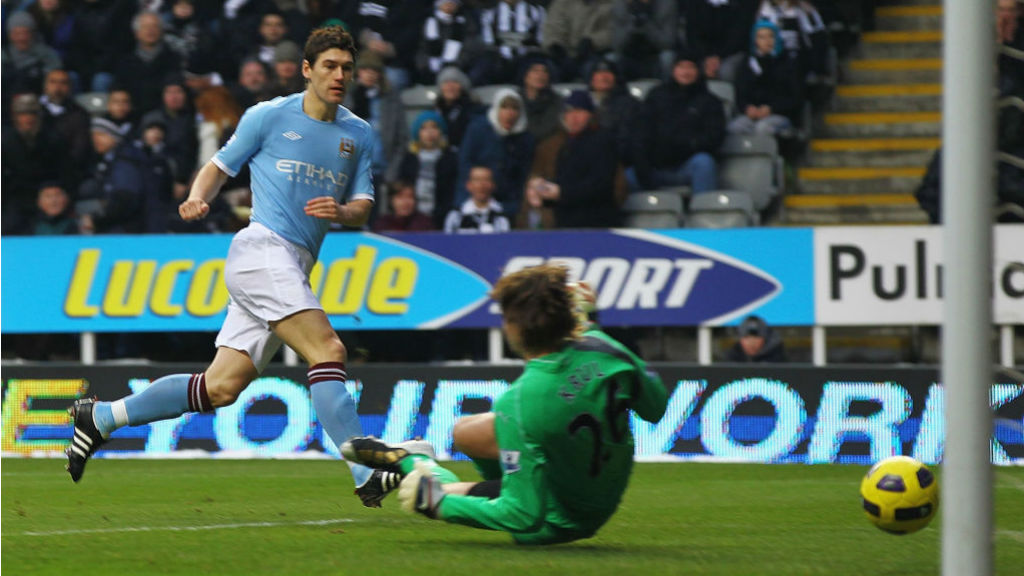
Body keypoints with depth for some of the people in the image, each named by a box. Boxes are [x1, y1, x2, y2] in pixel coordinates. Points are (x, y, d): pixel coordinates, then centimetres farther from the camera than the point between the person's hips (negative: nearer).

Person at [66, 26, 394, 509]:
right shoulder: (269, 116, 4)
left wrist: (342, 211, -9)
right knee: (327, 349, -24)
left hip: (293, 269, 6)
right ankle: (366, 476, -29)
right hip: (262, 248, -6)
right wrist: (198, 198, -10)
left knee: (221, 387, 3)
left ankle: (101, 418, 18)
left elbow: (362, 208, 14)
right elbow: (219, 166, 11)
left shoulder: (358, 134, 16)